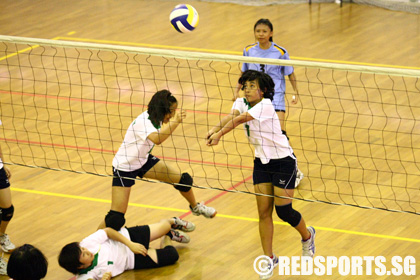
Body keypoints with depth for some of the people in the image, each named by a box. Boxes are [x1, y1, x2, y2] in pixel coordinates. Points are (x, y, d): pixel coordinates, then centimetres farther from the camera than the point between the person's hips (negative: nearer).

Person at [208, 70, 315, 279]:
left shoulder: (266, 105, -21)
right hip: (262, 162, 6)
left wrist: (220, 134, -47)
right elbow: (232, 116, -23)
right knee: (264, 212, 1)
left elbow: (241, 118, -35)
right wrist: (215, 128, -44)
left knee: (284, 211, -2)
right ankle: (269, 259, 10)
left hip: (283, 161, -6)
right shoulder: (241, 103, -2)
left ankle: (307, 236, 29)